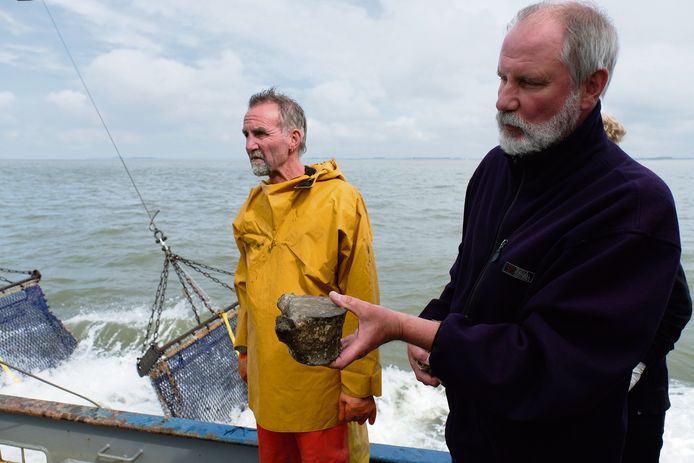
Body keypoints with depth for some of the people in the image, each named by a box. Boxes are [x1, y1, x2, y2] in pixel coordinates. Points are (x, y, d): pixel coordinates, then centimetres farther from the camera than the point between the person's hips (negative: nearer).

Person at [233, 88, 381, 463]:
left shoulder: (339, 199, -15)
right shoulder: (254, 205, 5)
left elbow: (360, 301, -17)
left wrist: (359, 383, -15)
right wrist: (244, 348, 16)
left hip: (320, 380, -6)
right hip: (267, 378, 6)